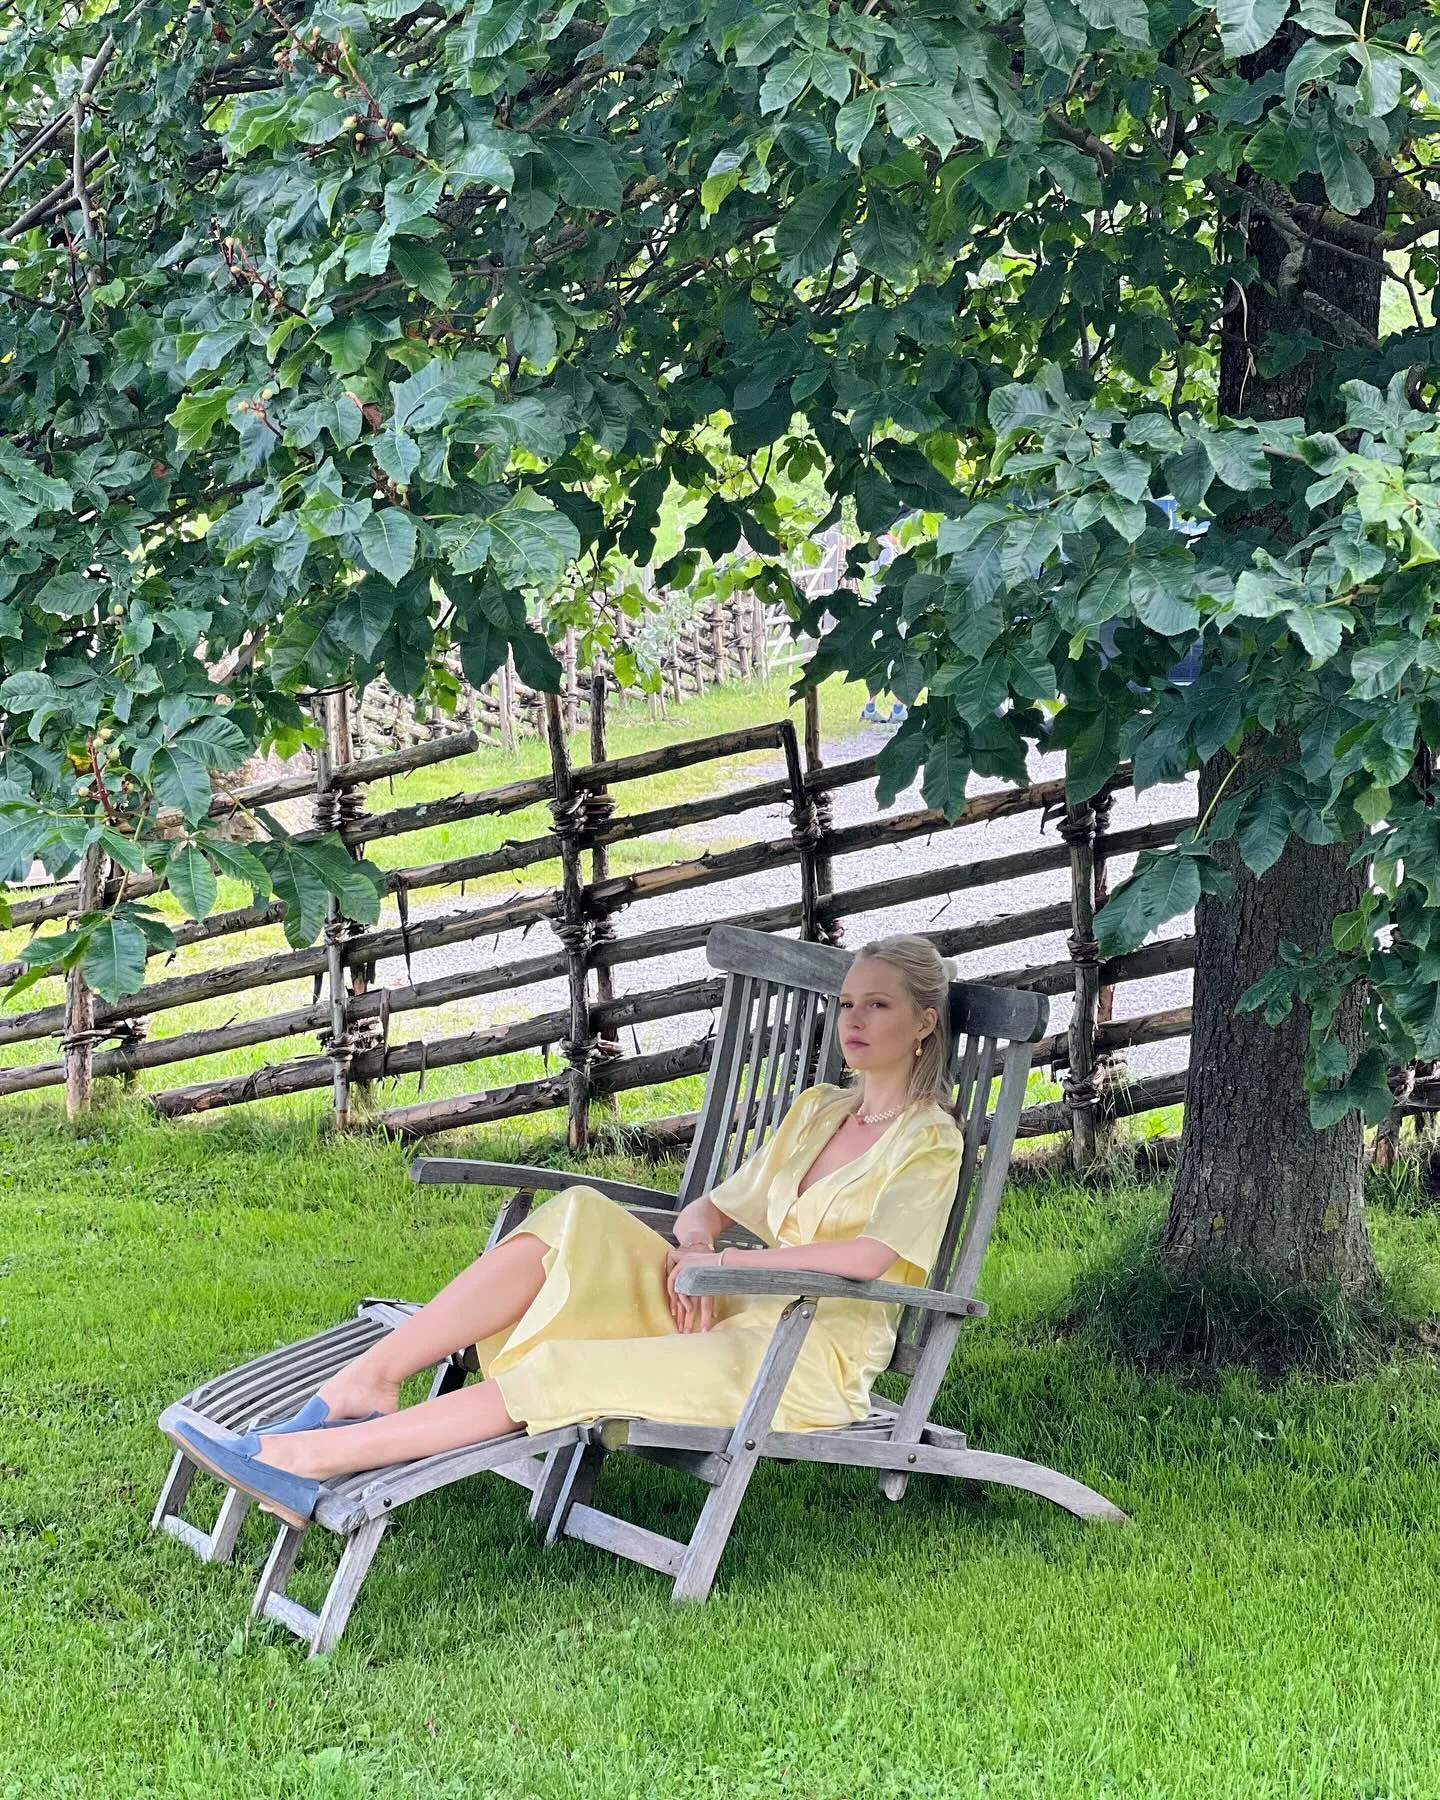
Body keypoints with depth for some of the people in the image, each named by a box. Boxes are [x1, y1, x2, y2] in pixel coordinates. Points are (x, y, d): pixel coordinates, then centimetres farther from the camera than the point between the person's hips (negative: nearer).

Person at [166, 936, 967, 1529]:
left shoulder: (930, 1141, -2)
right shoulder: (817, 1109, 22)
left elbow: (869, 1255, -20)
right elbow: (710, 1207, 18)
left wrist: (723, 1260, -17)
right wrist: (693, 1250, -6)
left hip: (811, 1357, -7)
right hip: (733, 1319, 7)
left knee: (574, 1371, -29)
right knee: (573, 1221, -20)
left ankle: (307, 1461, -36)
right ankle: (363, 1383, -31)